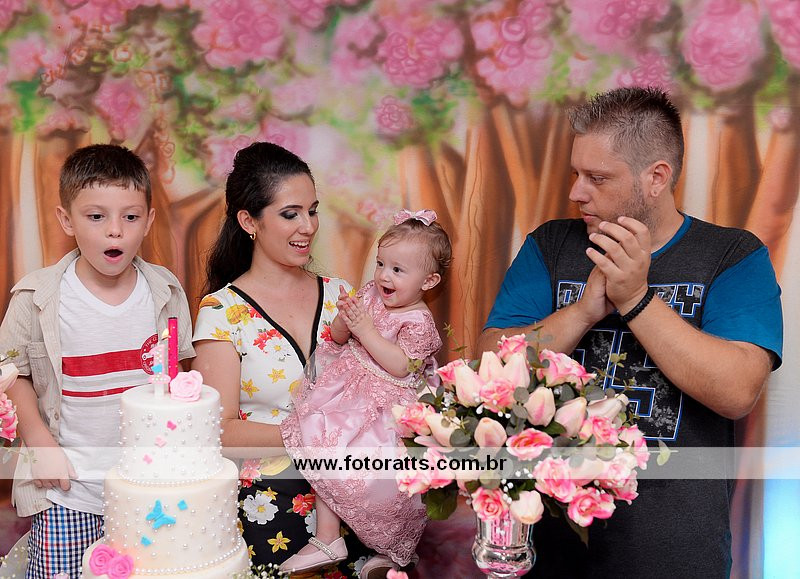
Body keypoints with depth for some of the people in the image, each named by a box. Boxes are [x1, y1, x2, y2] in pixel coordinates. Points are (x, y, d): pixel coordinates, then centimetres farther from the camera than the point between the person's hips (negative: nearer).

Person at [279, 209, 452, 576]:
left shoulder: (419, 322, -13)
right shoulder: (371, 294, 6)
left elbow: (400, 366, -23)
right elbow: (338, 337, 12)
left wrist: (366, 329, -23)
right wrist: (344, 317, -11)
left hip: (384, 408, -7)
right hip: (348, 392, 7)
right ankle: (327, 539, 5)